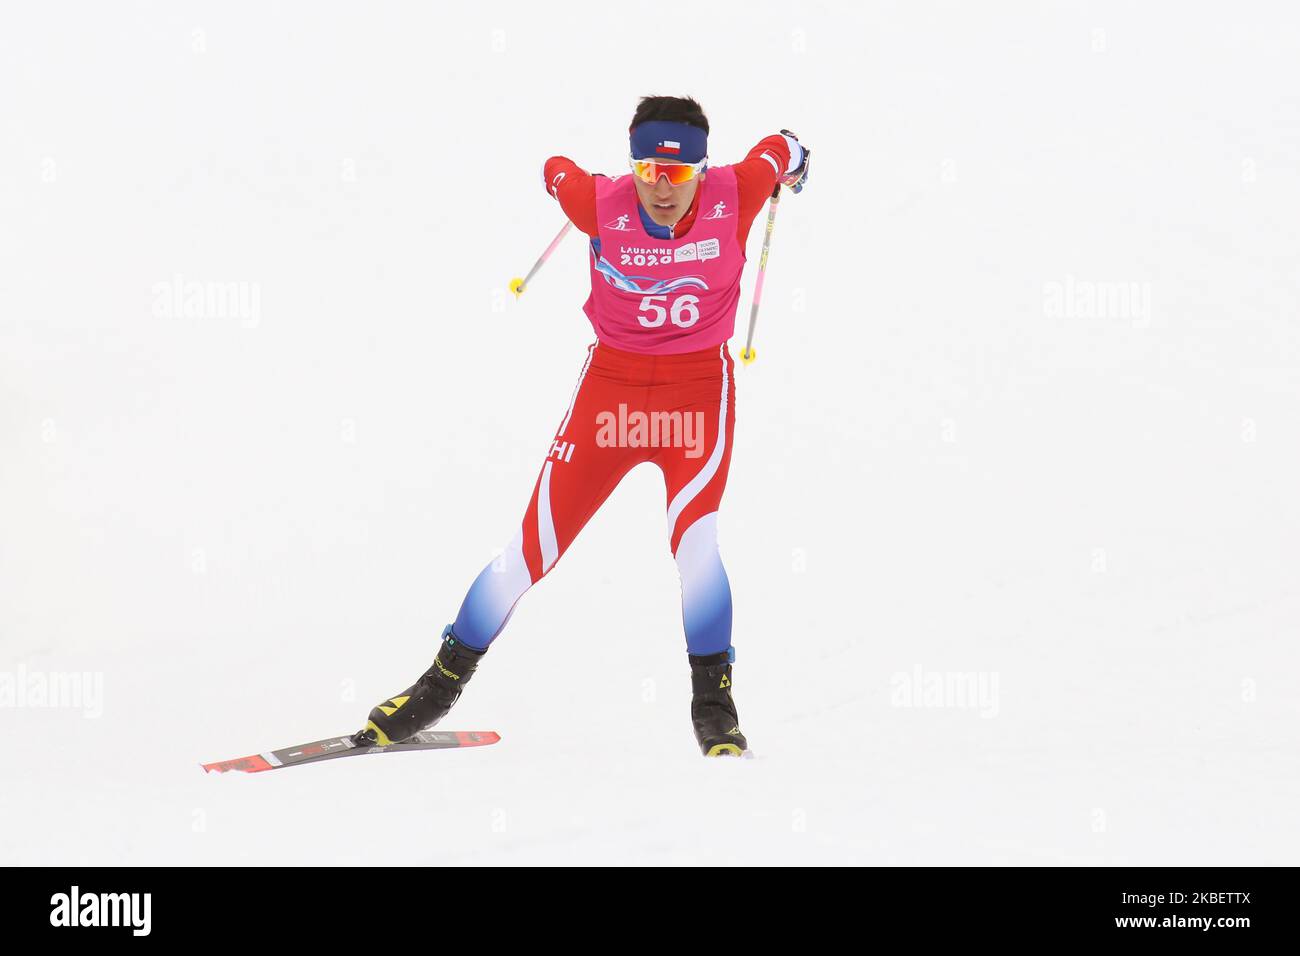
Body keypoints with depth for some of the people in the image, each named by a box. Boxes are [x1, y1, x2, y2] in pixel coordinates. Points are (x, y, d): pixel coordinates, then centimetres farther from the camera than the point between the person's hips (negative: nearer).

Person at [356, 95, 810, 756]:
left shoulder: (732, 196, -16)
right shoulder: (604, 206, -17)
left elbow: (779, 149, 6)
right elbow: (556, 170, 5)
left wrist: (789, 165, 29)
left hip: (698, 389, 0)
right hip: (611, 383, 1)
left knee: (693, 542, -21)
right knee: (535, 546, 2)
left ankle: (713, 705, -4)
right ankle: (441, 685, 19)